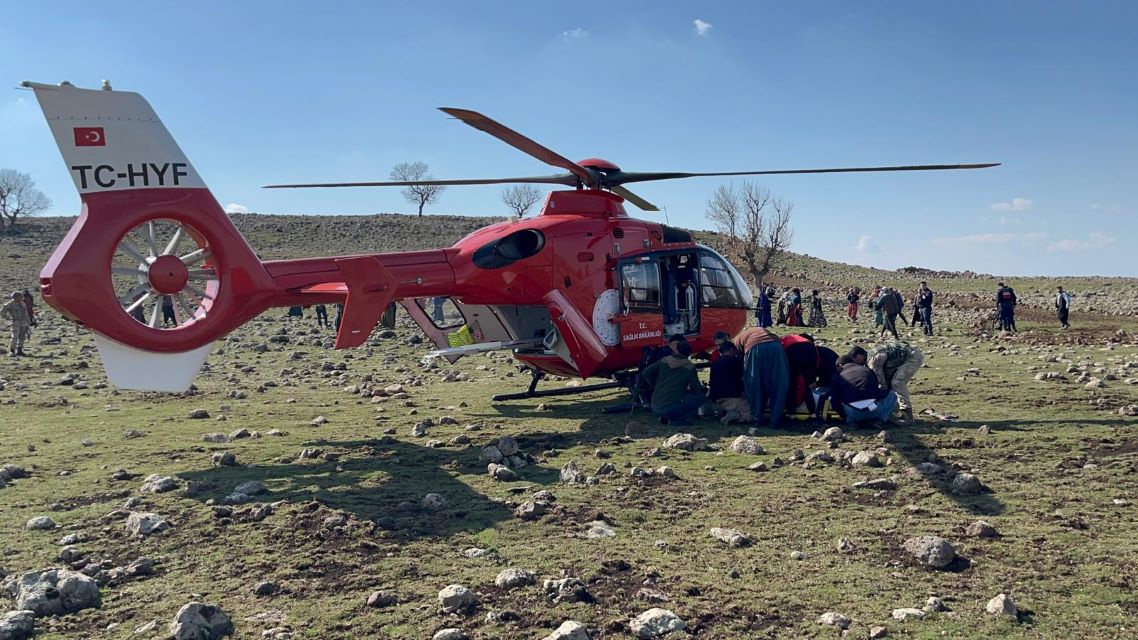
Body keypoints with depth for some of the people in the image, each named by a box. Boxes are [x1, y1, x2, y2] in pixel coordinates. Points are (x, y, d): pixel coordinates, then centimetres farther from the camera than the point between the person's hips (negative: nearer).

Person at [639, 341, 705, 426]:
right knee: (701, 397, 7)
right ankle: (676, 418, -3)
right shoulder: (689, 367, -2)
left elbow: (645, 373, 5)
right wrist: (701, 386, 25)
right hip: (672, 407, -6)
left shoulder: (664, 361, 8)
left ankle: (665, 417, 11)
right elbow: (697, 390, 0)